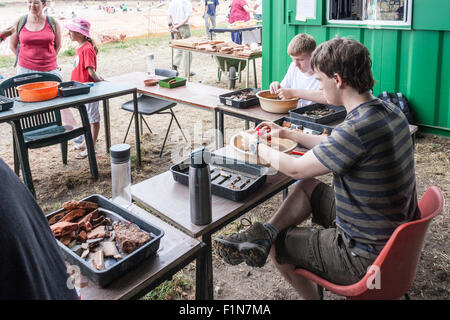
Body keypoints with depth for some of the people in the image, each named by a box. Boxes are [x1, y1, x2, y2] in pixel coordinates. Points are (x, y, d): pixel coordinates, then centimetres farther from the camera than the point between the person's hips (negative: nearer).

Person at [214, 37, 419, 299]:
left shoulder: (357, 130, -31)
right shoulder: (390, 111, -2)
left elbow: (295, 168, -17)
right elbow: (333, 146, 14)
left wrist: (256, 146, 0)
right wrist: (288, 133, 18)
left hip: (364, 256, -8)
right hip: (396, 234, 9)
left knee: (278, 243, 11)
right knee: (308, 186, 16)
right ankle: (265, 232, 4)